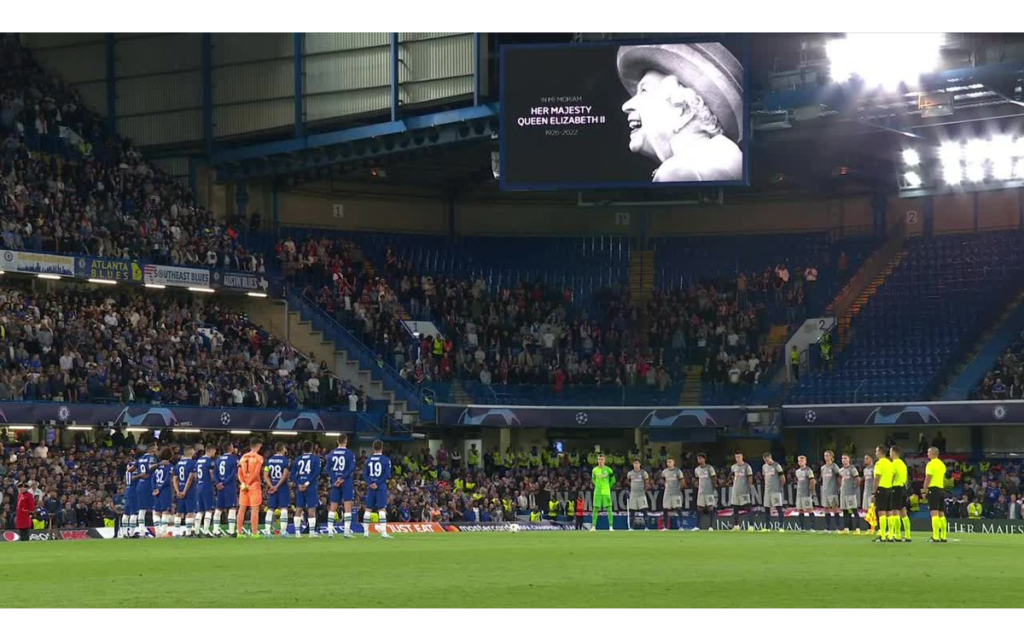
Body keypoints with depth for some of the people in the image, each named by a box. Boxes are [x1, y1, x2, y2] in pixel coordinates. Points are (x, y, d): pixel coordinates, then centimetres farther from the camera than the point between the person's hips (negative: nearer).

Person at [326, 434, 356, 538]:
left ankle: (330, 530, 4)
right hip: (346, 482, -4)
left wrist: (332, 480, 2)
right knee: (347, 507, -2)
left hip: (335, 482, 4)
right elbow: (352, 468, -15)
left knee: (332, 507, 8)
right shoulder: (349, 454, -6)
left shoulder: (331, 454, 8)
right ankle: (347, 531, -9)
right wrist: (343, 478, -14)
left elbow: (328, 468, 6)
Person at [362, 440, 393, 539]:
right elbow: (387, 475, -12)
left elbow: (365, 474, 1)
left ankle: (366, 532, 11)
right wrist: (378, 484, -11)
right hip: (381, 487, -3)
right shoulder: (386, 460, -4)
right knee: (382, 509, -4)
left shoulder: (369, 459, 6)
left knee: (368, 509, 9)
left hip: (371, 487, 3)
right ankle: (383, 532, -11)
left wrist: (370, 483, -6)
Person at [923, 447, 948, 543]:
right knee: (941, 514, 10)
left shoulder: (931, 464, -8)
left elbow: (928, 478, -12)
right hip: (941, 489, 8)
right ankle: (943, 536, 10)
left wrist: (924, 490, -7)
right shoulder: (942, 464, 16)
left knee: (934, 513, -12)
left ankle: (935, 536, -18)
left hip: (933, 489, -8)